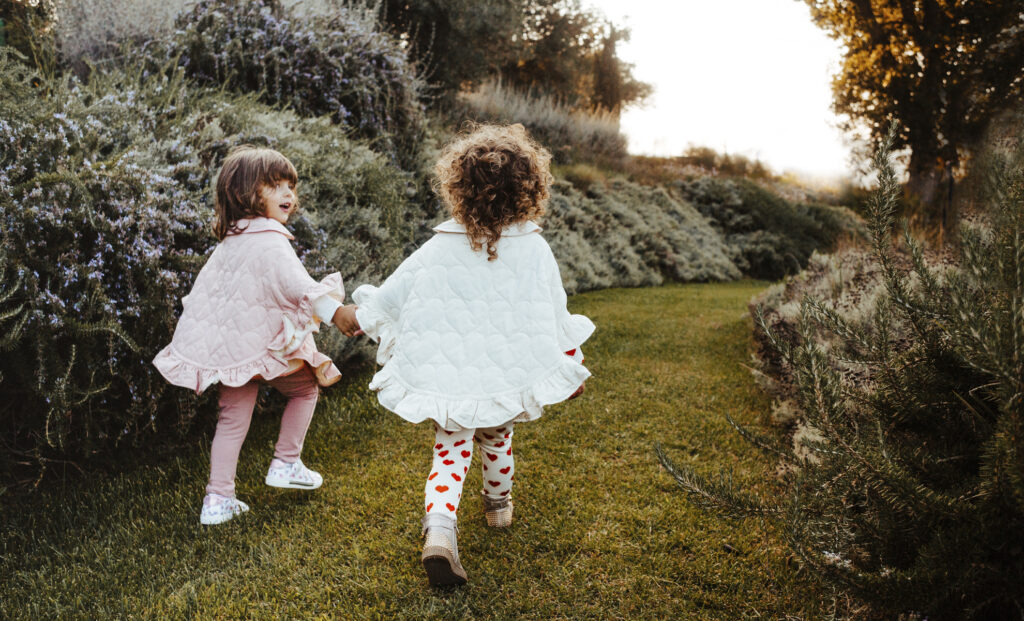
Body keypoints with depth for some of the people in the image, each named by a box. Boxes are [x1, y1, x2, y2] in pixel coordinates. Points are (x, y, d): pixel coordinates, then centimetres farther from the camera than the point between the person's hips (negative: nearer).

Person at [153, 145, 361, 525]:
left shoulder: (232, 241, 11)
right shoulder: (269, 240, -18)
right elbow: (294, 282, -36)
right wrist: (333, 310, -47)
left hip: (227, 347, 8)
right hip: (262, 344, -8)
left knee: (233, 419, 13)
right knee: (304, 389, 18)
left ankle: (218, 499, 16)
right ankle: (286, 465, 25)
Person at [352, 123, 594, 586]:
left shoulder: (439, 248, -6)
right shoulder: (534, 250, -8)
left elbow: (391, 294, 3)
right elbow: (556, 316, -2)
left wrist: (362, 312, 25)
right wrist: (573, 367, 11)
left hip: (447, 379, -1)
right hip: (507, 378, 1)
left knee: (450, 451, 10)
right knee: (497, 437, 27)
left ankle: (439, 526, -13)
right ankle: (499, 504, 48)